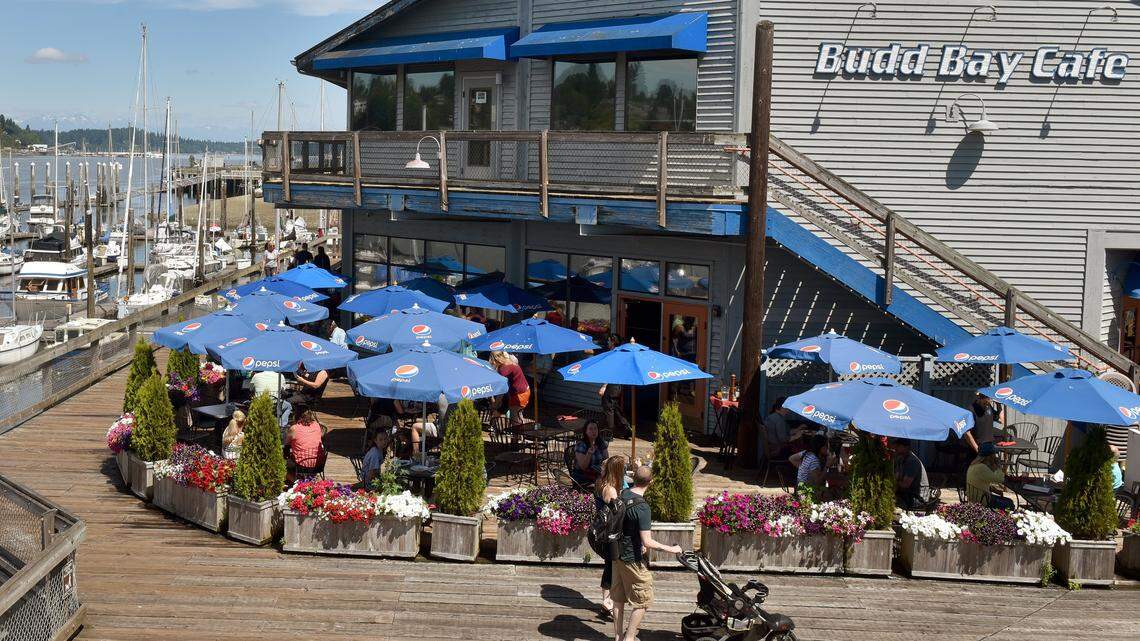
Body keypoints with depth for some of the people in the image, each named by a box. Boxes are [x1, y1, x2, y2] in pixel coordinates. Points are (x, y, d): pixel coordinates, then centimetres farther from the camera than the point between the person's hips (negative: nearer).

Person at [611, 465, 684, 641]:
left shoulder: (622, 496, 0)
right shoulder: (642, 508, -24)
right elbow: (647, 542, -26)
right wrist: (671, 549, -14)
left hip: (618, 555, 8)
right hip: (634, 559, -8)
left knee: (618, 599, 17)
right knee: (642, 602, 6)